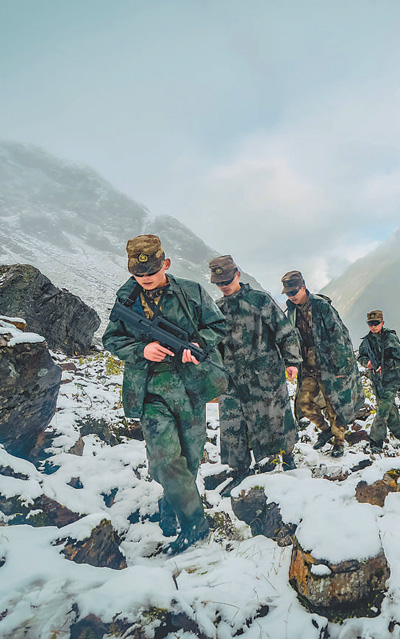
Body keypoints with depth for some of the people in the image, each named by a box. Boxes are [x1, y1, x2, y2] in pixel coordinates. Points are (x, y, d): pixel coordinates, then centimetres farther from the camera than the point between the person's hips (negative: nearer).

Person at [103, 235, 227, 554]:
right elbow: (112, 339, 5)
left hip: (192, 386, 1)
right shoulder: (126, 299, 2)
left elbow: (217, 326, 6)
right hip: (152, 390, 0)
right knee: (164, 458, -9)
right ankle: (195, 522, 12)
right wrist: (142, 349, -13)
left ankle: (170, 506, 38)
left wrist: (196, 344, -14)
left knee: (191, 455, 12)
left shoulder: (192, 292, -2)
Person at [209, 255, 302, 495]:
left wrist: (292, 361, -5)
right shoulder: (217, 309, 7)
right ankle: (240, 470, 21)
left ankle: (286, 455, 36)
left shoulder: (261, 300, -4)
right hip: (232, 379, 4)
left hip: (266, 375, -3)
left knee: (274, 417, 9)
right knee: (231, 424, 4)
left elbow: (285, 332, -1)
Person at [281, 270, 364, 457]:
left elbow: (337, 337, -14)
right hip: (309, 367, 5)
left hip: (329, 365, -5)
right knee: (303, 403, 0)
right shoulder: (292, 310, 4)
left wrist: (339, 366, -14)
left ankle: (339, 442, 26)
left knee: (333, 405, 5)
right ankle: (325, 429, 26)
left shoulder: (322, 306, -15)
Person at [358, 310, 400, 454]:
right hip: (377, 379, 4)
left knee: (384, 407, -11)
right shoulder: (366, 341, 8)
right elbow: (361, 356, 17)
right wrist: (366, 362, -5)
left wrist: (385, 366, -18)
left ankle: (376, 441, -4)